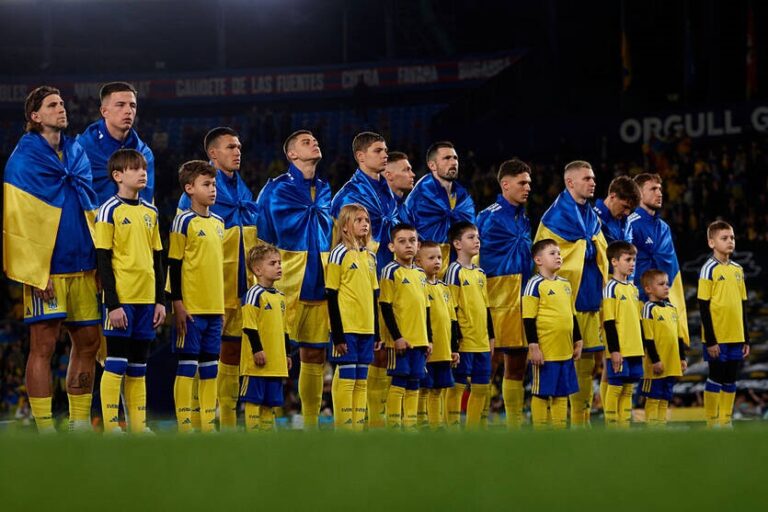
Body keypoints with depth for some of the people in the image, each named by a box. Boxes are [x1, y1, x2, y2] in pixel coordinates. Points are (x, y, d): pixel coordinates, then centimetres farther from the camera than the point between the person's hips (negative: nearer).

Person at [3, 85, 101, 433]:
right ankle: (44, 430, -2)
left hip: (83, 268, 6)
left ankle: (80, 424, 16)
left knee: (88, 342, 7)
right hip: (46, 270, -6)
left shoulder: (77, 155, 14)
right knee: (43, 345, -5)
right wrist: (35, 272, -15)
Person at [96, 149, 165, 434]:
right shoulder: (110, 211, -5)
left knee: (138, 366, 9)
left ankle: (138, 426, 11)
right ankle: (111, 426, -2)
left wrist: (160, 300, 11)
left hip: (147, 299, 6)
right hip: (121, 298, -6)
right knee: (116, 363, -4)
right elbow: (103, 260, -8)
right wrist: (112, 303, -13)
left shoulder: (150, 213, 13)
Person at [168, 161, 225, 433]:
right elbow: (174, 265, -8)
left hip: (214, 308, 6)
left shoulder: (218, 223, 14)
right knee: (187, 365, -4)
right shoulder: (184, 221, -6)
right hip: (190, 308, -6)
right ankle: (184, 426, -1)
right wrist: (177, 304, -13)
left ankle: (208, 425, 12)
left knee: (210, 367, 8)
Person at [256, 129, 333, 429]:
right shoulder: (276, 189, 0)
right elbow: (262, 238, 2)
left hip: (321, 281, 5)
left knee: (315, 353, 7)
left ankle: (310, 421, 13)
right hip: (287, 282, -5)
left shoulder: (325, 191, 15)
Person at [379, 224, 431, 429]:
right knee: (399, 381, -6)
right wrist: (396, 336, -15)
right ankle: (394, 425, -2)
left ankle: (410, 425, 12)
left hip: (419, 340, 6)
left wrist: (429, 338, 14)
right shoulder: (391, 271, -5)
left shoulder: (420, 274, 15)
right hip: (400, 340, -6)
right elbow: (386, 307, -9)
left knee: (414, 383, 7)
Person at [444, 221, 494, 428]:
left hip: (482, 342, 7)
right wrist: (456, 337, -15)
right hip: (464, 341, -7)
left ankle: (474, 429, 16)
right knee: (457, 385, -4)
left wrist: (491, 336, 16)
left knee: (482, 386, 9)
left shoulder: (480, 273, 15)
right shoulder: (455, 271, -7)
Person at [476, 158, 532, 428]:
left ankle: (515, 425, 15)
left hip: (521, 299, 8)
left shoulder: (523, 219, 16)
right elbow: (478, 260, -8)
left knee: (517, 362, 10)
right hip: (497, 301, -8)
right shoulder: (489, 217, -8)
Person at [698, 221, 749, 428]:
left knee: (731, 379, 8)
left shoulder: (738, 269, 10)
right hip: (717, 337, -6)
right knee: (715, 378, -1)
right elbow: (704, 307, -10)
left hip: (736, 337, 6)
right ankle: (712, 424, 5)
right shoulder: (709, 269, -8)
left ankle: (726, 422, 15)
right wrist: (710, 340, -14)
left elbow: (742, 306, 15)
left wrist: (746, 338, 12)